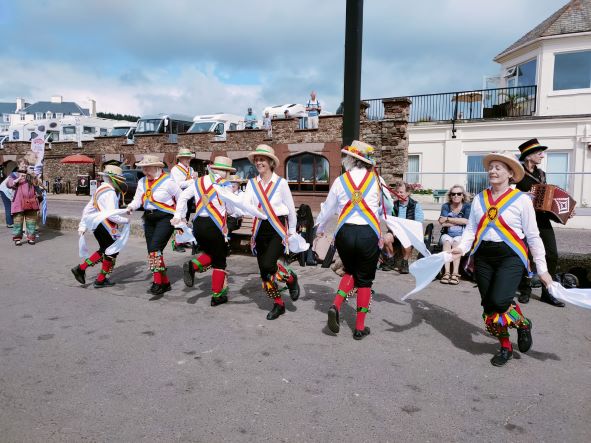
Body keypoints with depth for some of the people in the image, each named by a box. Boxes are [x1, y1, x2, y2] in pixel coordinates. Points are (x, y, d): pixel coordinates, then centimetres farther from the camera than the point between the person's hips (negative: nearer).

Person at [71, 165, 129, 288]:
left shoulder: (100, 190, 14)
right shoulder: (110, 192, -17)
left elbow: (88, 209, 16)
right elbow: (111, 215, -25)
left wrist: (83, 226, 17)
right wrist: (125, 220, -11)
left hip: (97, 225, 9)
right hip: (105, 227, -9)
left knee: (104, 250, 23)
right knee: (112, 252, 6)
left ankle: (81, 268, 19)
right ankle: (101, 280, 15)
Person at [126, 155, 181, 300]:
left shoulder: (168, 181, -10)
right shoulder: (142, 182, 10)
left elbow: (181, 199, -4)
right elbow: (137, 200, 7)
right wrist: (130, 207, -14)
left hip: (165, 218, -8)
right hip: (149, 219, 8)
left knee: (155, 248, -21)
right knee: (153, 252, 9)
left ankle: (157, 283, -15)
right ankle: (165, 282, 21)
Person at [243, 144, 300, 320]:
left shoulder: (281, 182, -4)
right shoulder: (252, 183, 5)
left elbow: (291, 208, 4)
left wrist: (292, 230, 9)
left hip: (278, 228, -4)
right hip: (260, 229, 5)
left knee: (268, 264, -22)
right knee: (264, 272, 8)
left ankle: (291, 278, 11)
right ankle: (278, 304, 28)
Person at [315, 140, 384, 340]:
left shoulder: (340, 181, 2)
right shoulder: (376, 180, 1)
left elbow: (328, 208, 13)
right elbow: (383, 209, 13)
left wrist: (320, 228, 30)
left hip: (345, 233, 1)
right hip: (368, 234, -1)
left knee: (350, 272, 25)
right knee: (364, 280, 11)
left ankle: (336, 306, 3)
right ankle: (360, 327, 16)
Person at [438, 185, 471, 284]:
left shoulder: (467, 206, 6)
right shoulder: (446, 206, 9)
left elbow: (466, 221, -12)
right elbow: (442, 223, -7)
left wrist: (448, 219, -8)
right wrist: (459, 222, -7)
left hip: (461, 236, -1)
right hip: (447, 234, 1)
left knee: (456, 242, -32)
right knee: (447, 241, -31)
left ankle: (455, 273, -40)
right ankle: (447, 272, -41)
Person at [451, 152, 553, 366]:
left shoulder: (521, 199, -3)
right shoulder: (479, 198, 8)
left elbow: (533, 236, -1)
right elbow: (471, 228, 6)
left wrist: (542, 269, 0)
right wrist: (462, 247, -13)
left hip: (510, 256, -4)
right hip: (483, 256, 4)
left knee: (499, 302, -21)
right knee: (489, 308, 6)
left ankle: (523, 323, 15)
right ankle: (505, 347, 30)